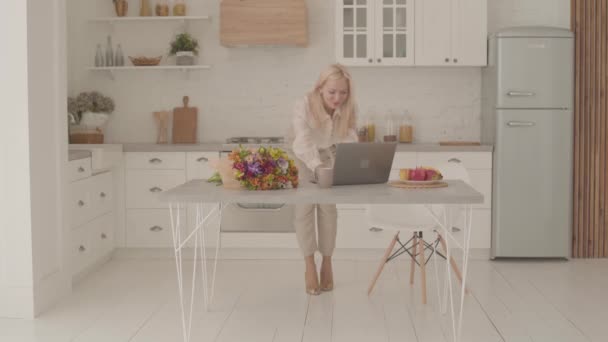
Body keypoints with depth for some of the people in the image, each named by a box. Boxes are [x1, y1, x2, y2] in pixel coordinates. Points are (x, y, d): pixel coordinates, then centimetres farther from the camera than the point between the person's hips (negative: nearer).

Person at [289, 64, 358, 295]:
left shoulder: (347, 110, -24)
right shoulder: (304, 106, -36)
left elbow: (350, 141, -29)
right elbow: (303, 142, -50)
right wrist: (318, 166, -67)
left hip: (328, 157, 3)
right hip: (302, 158, -3)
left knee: (328, 207, -3)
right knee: (304, 207, -10)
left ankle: (327, 263, 8)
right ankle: (310, 266, -4)